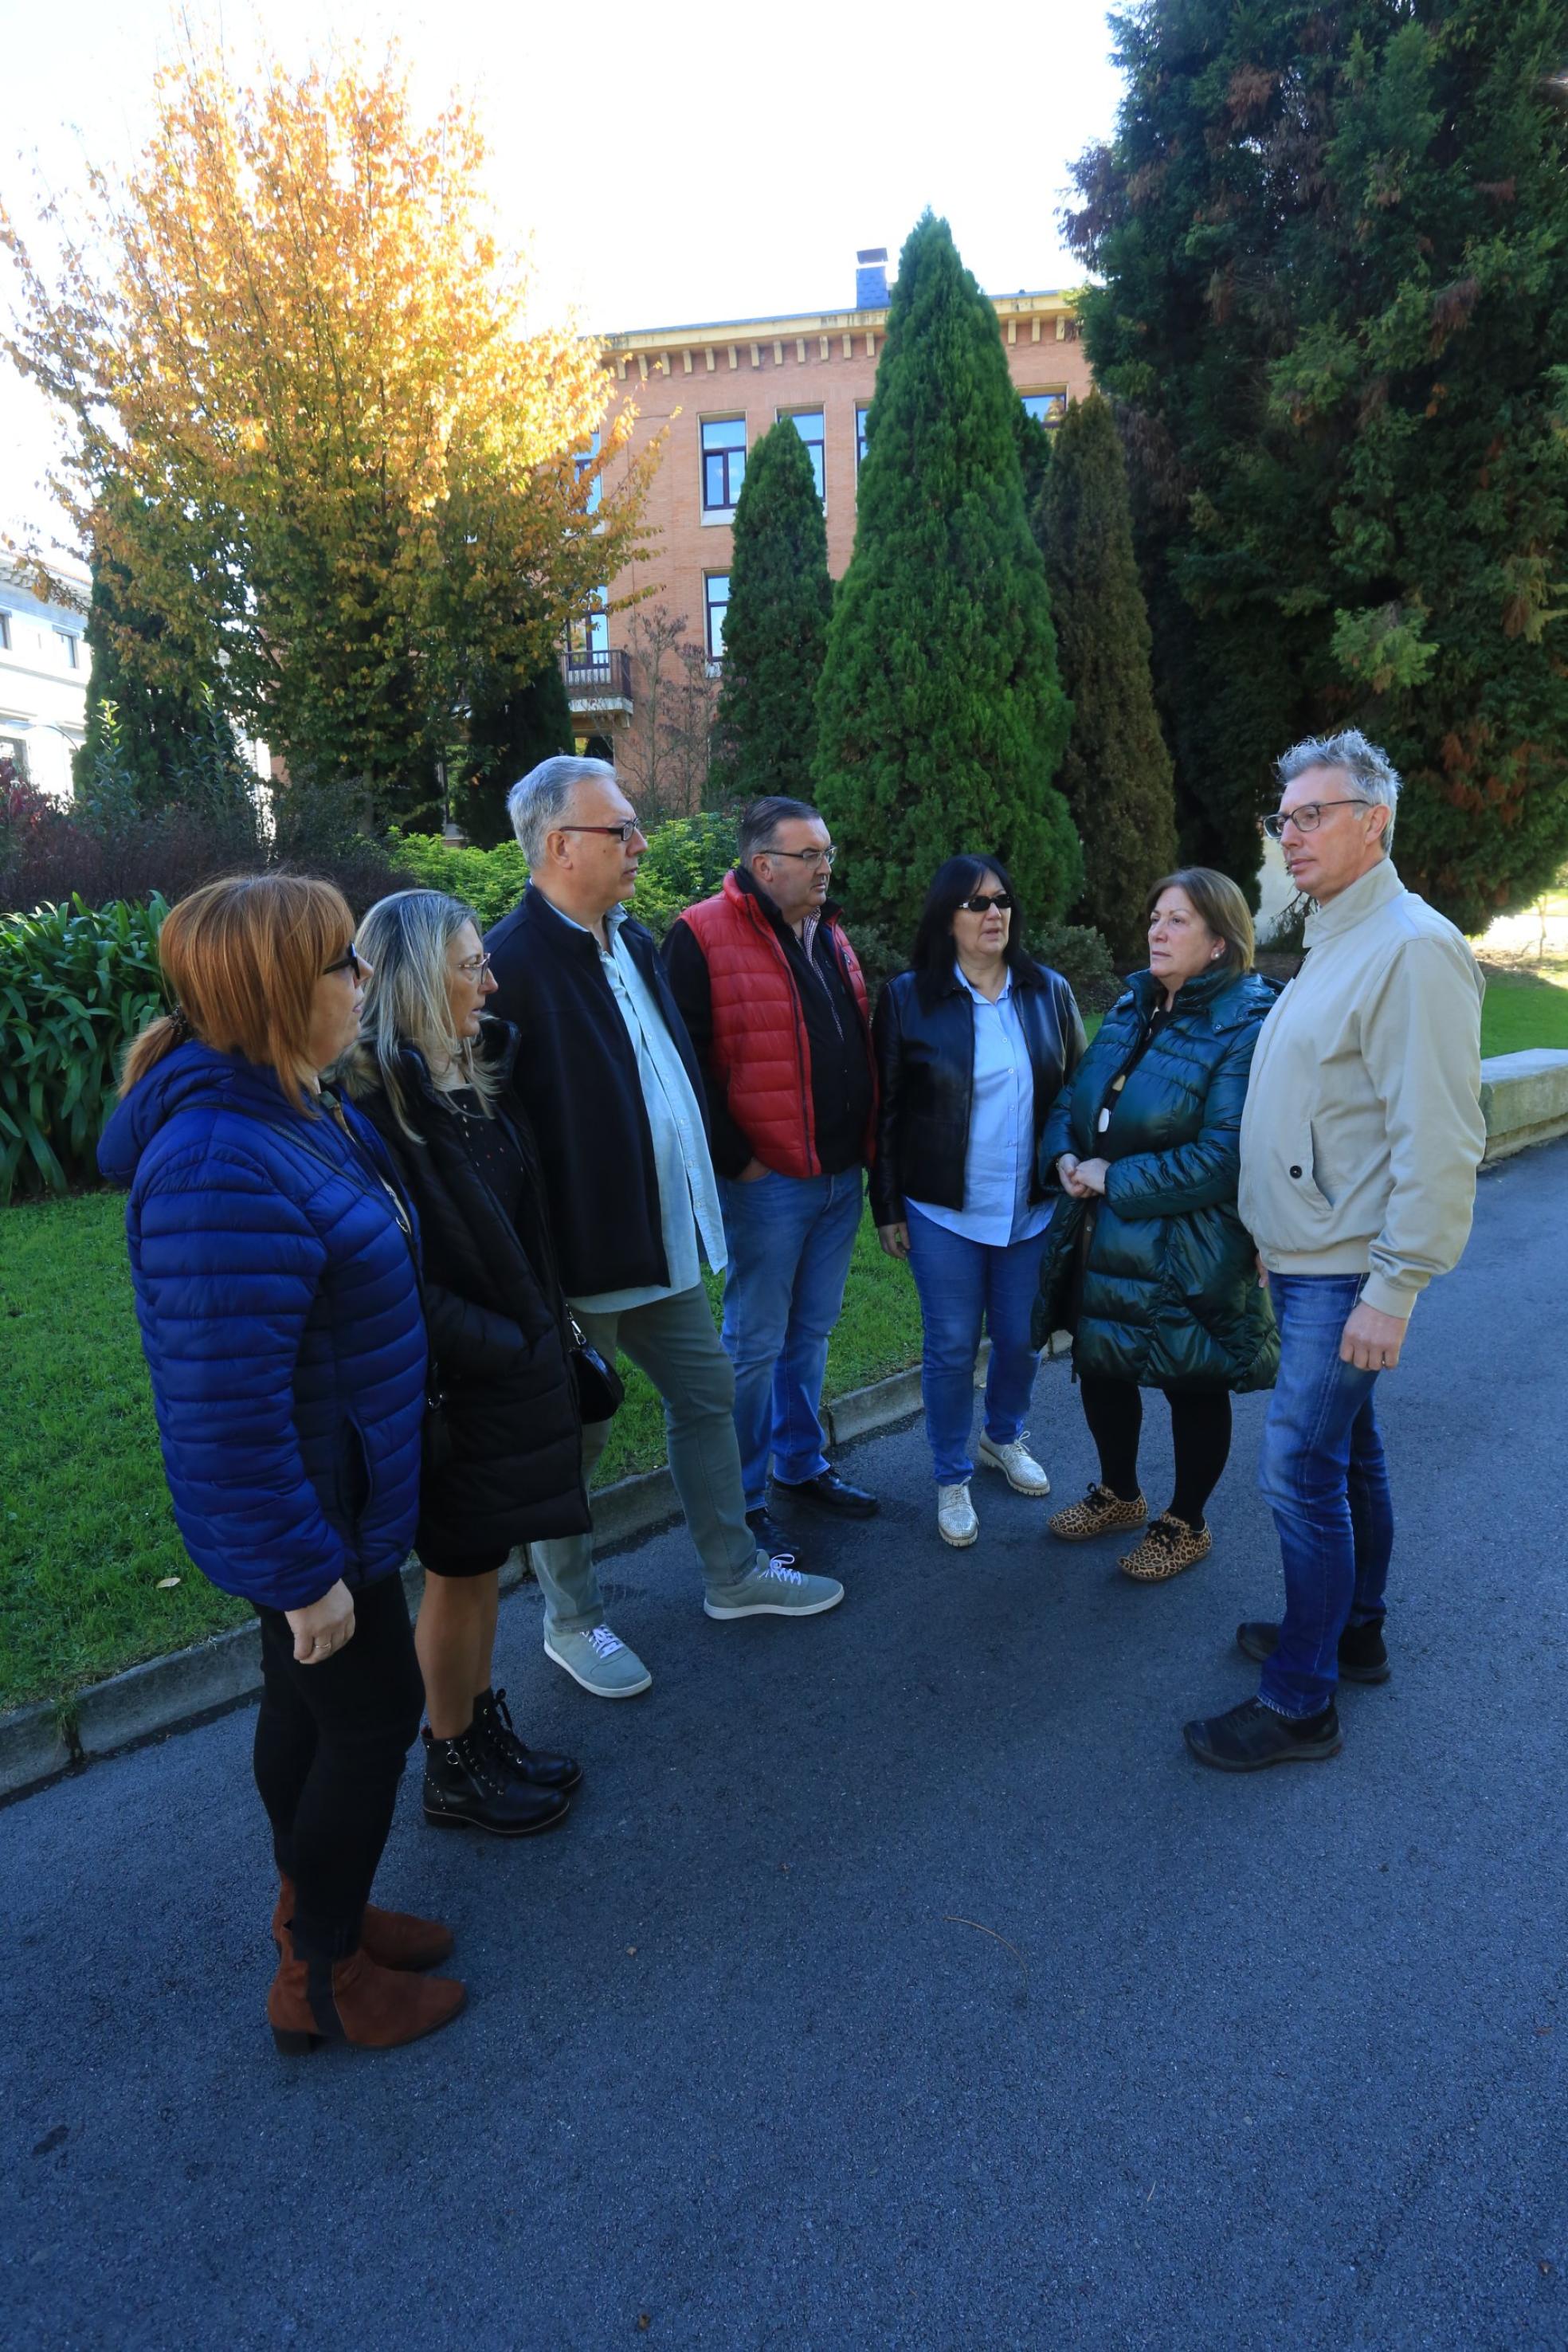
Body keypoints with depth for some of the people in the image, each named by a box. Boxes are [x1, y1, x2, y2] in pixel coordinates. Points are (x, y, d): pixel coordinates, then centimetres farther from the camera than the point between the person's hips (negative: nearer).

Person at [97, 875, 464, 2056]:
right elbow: (229, 1409, -30)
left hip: (331, 1484, 9)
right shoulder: (225, 1172, -32)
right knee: (374, 1716, 9)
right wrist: (307, 1574, -21)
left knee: (311, 1704, 24)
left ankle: (318, 1911, 46)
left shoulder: (295, 1107, 1)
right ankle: (320, 1980, 32)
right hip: (306, 1512, -9)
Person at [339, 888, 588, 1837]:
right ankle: (454, 1769, 31)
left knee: (482, 1563, 20)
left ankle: (486, 1732, 39)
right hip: (456, 1386, -8)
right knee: (461, 1575, 10)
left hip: (516, 1361, 8)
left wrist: (547, 1326, 6)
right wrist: (498, 1345, -18)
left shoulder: (478, 1071, 4)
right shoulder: (376, 1104, -22)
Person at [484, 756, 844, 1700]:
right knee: (576, 1436, 9)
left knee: (708, 1396, 19)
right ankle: (573, 1621, 30)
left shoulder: (636, 942, 7)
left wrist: (703, 1178, 16)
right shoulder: (512, 963, -21)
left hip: (666, 1234, 9)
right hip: (577, 1254, -8)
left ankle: (736, 1571, 39)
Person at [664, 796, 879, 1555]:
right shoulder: (704, 937, -13)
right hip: (766, 1180, -7)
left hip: (840, 1176, 7)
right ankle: (741, 1500, 19)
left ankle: (801, 1463, 36)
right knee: (755, 1344, 3)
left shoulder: (829, 935, 13)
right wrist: (734, 1158, -15)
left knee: (811, 1333, 19)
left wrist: (863, 1145, 15)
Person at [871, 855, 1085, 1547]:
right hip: (943, 1210, -2)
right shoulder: (907, 997, -5)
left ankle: (1005, 1437, 43)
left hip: (1031, 1206, 3)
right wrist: (888, 1208, -3)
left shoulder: (1048, 992, 2)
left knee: (1021, 1336, 15)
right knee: (951, 1345, 7)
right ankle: (951, 1478, 26)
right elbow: (887, 1109, -2)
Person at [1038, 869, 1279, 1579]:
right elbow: (1074, 1094, 13)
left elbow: (1222, 1156, -24)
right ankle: (1118, 1494, 45)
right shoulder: (1131, 1008, 7)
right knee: (1101, 1367, 20)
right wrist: (1064, 1155, -8)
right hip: (1103, 1241, 8)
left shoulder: (1245, 1028, -17)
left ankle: (1186, 1524, 34)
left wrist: (1115, 1180, -20)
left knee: (1194, 1386, 12)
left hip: (1186, 1253, -7)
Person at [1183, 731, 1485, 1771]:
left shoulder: (1411, 948, -18)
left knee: (1303, 1469, -4)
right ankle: (1356, 1633, 36)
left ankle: (1300, 1703, 9)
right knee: (1349, 1449, 19)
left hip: (1348, 1273, -10)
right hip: (1309, 1259, 10)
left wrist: (1394, 1290, -23)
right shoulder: (1333, 944, 14)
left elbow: (1436, 1140, -23)